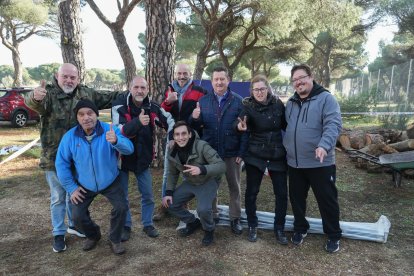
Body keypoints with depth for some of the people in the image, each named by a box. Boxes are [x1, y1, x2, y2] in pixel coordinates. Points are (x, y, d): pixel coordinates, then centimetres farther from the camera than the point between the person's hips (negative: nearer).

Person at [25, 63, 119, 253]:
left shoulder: (86, 94, 0)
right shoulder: (49, 94, -14)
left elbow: (110, 98, 10)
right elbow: (31, 103, -36)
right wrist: (35, 97, -59)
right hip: (54, 157, -4)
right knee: (58, 197, 9)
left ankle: (73, 225, 41)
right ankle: (58, 234, 26)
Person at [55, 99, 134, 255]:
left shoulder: (110, 130, -21)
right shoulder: (70, 137, -16)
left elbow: (129, 149, -36)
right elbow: (61, 164, -8)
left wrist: (116, 141, -58)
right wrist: (71, 188, -8)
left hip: (110, 182, -1)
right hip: (84, 185, 2)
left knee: (121, 207, -17)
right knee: (77, 216, -5)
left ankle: (115, 240, 12)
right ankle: (93, 235, 30)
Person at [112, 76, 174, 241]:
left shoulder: (152, 108, -7)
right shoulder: (119, 106, -18)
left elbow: (170, 121, 5)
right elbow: (120, 131, -31)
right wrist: (138, 122, -47)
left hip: (143, 158, 3)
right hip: (123, 157, -3)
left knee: (148, 194, 11)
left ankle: (148, 224, 30)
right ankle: (125, 226, 27)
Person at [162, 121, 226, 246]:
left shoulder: (202, 146, -29)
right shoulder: (173, 152, -9)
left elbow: (221, 165, -32)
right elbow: (172, 173, 6)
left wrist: (201, 169, -47)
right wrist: (168, 192, -2)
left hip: (208, 181, -6)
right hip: (190, 182, 6)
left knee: (203, 209, -28)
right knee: (170, 204, -3)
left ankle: (209, 230, 7)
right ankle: (193, 222, 23)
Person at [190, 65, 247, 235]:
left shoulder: (238, 101, -5)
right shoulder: (203, 100, 2)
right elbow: (197, 126, 4)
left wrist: (242, 152, -14)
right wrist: (194, 118, -19)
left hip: (232, 153, -2)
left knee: (234, 186, 11)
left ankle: (235, 218, 26)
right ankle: (212, 215, 34)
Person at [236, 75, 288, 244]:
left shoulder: (278, 104, -2)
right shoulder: (248, 106, -8)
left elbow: (286, 126, 8)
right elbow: (242, 124, -23)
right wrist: (241, 127, -46)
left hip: (278, 155, 2)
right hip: (255, 156, -2)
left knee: (282, 193, 5)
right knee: (251, 192, 5)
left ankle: (279, 228, 24)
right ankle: (252, 226, 25)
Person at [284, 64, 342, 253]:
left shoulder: (326, 99, -8)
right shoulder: (291, 103, 12)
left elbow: (333, 124, -19)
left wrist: (324, 145, -35)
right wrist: (285, 149, 8)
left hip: (320, 163, -5)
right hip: (294, 163, 6)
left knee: (327, 200, 7)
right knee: (296, 198, 16)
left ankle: (333, 236, 26)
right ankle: (300, 228, 37)